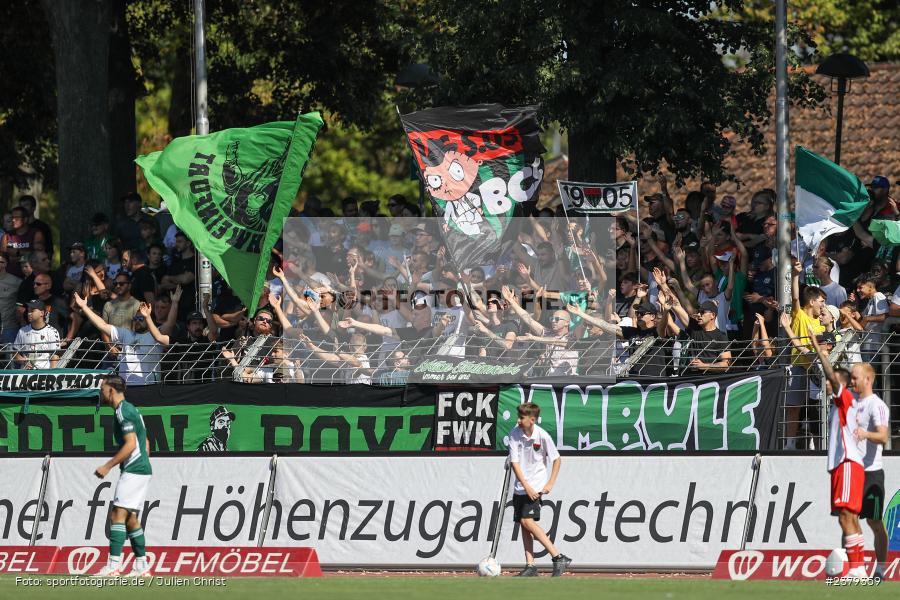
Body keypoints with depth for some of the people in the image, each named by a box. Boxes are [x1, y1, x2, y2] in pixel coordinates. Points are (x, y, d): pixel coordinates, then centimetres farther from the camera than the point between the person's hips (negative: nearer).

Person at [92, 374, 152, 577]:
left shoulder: (123, 412, -13)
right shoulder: (130, 410, 19)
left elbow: (131, 444, -20)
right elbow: (145, 443, 24)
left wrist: (108, 466, -18)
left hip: (133, 470, -10)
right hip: (142, 470, 10)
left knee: (118, 515, -14)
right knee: (132, 519, 12)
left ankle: (113, 566, -21)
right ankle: (142, 566, 13)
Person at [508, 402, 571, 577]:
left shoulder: (542, 436, -12)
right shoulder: (515, 433, -5)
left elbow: (557, 459, 0)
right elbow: (514, 462, -7)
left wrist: (551, 483, -7)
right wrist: (526, 486, -15)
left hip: (536, 485, -5)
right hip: (521, 487, 5)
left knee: (527, 521, -18)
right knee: (523, 525, 3)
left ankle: (559, 557, -16)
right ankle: (530, 567, 8)